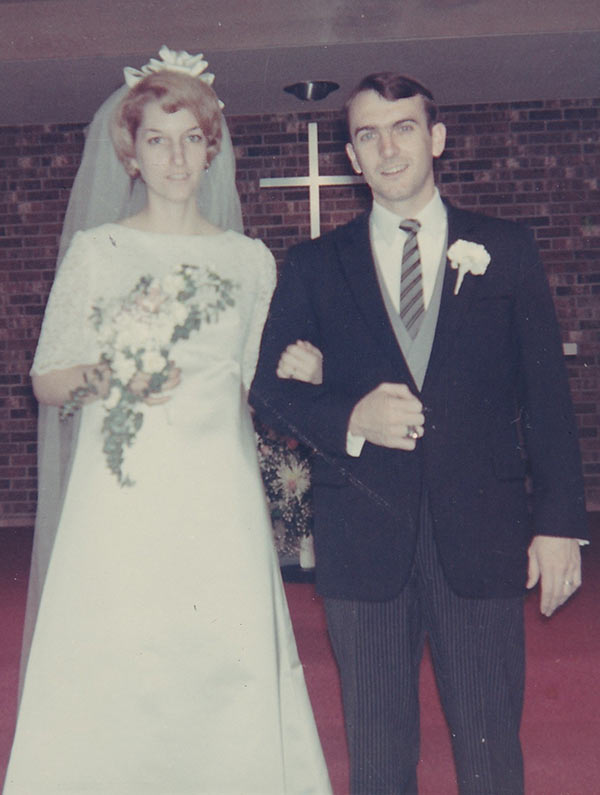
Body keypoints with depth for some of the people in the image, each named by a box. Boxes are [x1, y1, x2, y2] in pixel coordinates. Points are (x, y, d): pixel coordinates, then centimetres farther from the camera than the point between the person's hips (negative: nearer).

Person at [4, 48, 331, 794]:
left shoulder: (250, 259, 11)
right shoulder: (96, 251, 6)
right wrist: (103, 376, -13)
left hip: (218, 500, 2)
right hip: (121, 499, -1)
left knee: (225, 672, 1)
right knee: (110, 674, 0)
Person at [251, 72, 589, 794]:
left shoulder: (507, 251, 7)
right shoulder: (313, 266, 7)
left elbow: (547, 394, 5)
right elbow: (269, 385, 5)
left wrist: (560, 520, 0)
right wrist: (349, 418, -14)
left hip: (482, 536, 0)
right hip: (362, 537, 1)